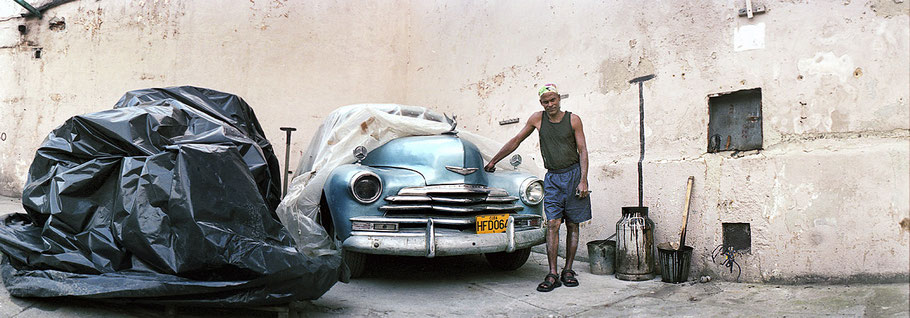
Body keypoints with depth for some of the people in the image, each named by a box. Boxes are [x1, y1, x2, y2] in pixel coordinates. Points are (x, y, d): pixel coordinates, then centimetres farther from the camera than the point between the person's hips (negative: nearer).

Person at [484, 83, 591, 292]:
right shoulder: (538, 119, 4)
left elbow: (582, 151, -1)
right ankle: (552, 275, -8)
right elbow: (516, 141, 12)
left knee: (572, 225, 4)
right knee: (552, 225, -8)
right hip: (552, 178, 1)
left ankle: (568, 271, 12)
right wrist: (493, 161, 14)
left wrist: (583, 180, -10)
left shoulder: (573, 120, 0)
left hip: (574, 175, 0)